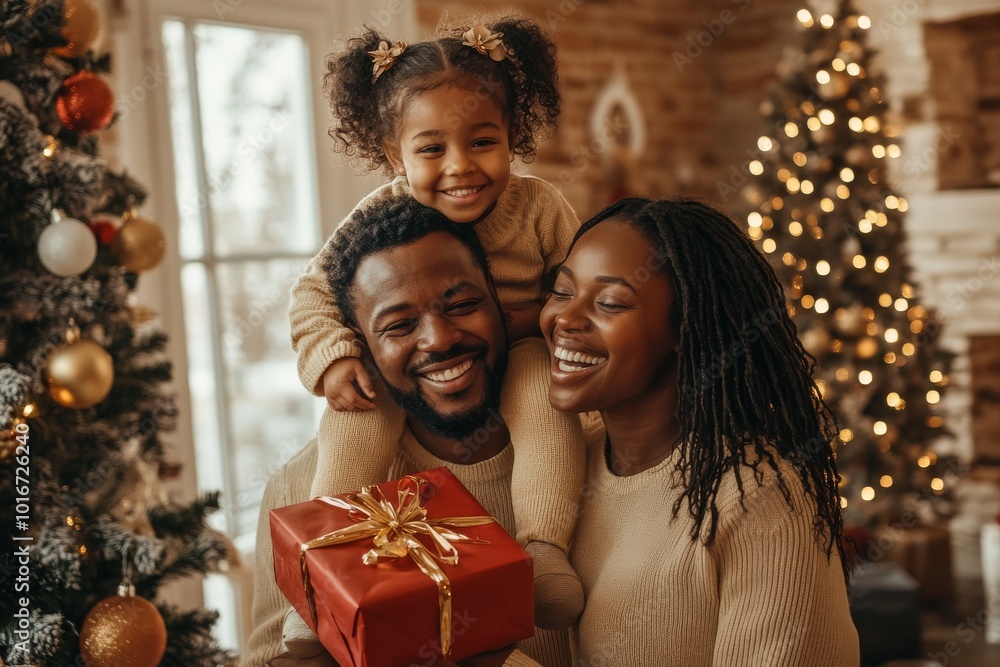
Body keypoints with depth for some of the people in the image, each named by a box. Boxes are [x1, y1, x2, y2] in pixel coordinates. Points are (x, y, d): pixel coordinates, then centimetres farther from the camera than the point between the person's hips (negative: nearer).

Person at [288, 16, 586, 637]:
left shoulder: (539, 207, -18)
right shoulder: (384, 214, -17)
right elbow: (315, 288, -7)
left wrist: (539, 317, -25)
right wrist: (331, 358, -23)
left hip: (514, 352, 0)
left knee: (546, 395, -29)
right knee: (357, 409, -24)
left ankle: (544, 547, -20)